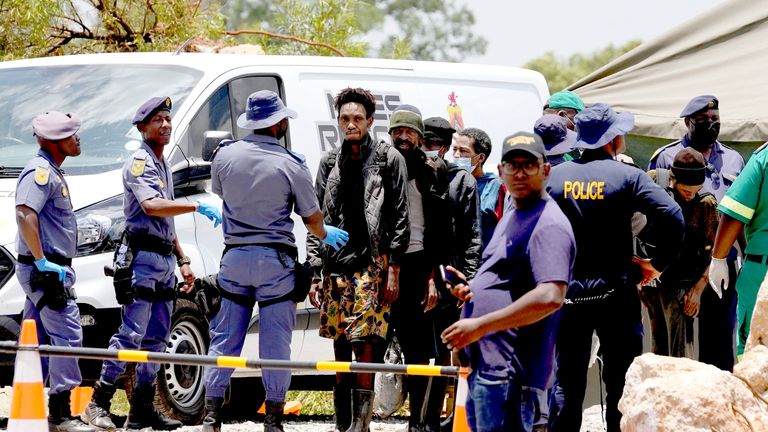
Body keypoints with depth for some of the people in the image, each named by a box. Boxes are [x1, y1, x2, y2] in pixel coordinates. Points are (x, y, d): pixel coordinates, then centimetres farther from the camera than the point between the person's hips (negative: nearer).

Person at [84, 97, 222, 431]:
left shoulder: (163, 166, 21)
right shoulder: (140, 163, -8)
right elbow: (151, 205, -25)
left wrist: (182, 260, 22)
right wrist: (197, 206, -27)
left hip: (165, 259, 9)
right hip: (143, 256, -9)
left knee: (157, 338, 7)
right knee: (132, 333, -14)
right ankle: (99, 403, -14)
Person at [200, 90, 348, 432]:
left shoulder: (225, 155, -1)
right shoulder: (291, 165, -10)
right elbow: (312, 218, -1)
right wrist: (325, 235, 21)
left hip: (235, 257, 3)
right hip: (275, 262, -3)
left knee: (225, 337, 8)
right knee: (275, 341, 3)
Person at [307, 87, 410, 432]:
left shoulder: (388, 159, 2)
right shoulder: (330, 162, 13)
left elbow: (399, 218, -1)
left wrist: (393, 270, -7)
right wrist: (316, 273, 7)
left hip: (371, 264, -4)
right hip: (335, 265, 4)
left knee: (364, 344, -12)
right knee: (339, 346, 6)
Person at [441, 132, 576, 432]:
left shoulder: (549, 225, -13)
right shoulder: (511, 217, 20)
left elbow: (549, 297, -26)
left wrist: (479, 326, -22)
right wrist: (472, 289, 10)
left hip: (510, 372, -10)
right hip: (486, 365, 11)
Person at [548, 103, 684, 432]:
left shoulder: (555, 176, 1)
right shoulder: (628, 176, -7)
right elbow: (672, 216, -18)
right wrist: (658, 264, -6)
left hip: (567, 294, 3)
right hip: (615, 294, -3)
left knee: (567, 385, 9)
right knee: (621, 385, 4)